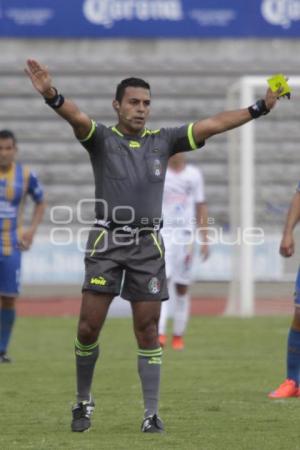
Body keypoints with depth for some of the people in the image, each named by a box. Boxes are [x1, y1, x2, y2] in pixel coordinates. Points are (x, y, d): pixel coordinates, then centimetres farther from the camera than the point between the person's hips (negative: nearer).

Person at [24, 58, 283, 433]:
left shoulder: (163, 140, 9)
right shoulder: (102, 139, 0)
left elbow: (212, 125, 6)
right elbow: (78, 118, -21)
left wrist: (259, 108, -2)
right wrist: (51, 96, -42)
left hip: (148, 244, 2)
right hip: (107, 240, -2)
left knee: (148, 332, 2)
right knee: (88, 328, -4)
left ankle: (152, 414, 6)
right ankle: (83, 401, 15)